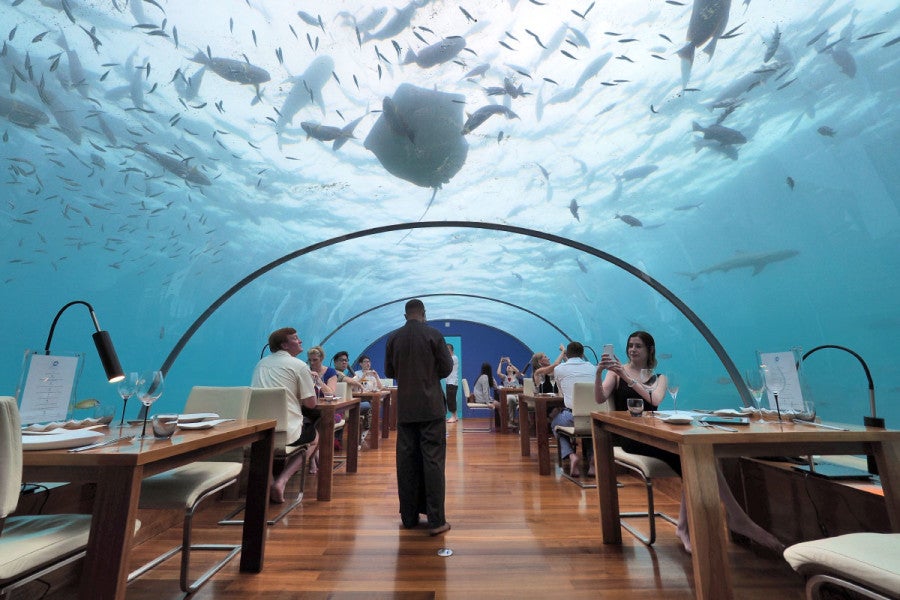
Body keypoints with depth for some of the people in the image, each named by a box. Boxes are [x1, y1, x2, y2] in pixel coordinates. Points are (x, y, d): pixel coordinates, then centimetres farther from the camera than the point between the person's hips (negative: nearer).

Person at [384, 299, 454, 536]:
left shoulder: (393, 338, 1)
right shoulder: (434, 335, -8)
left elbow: (389, 371, 9)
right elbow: (447, 368, -4)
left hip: (405, 408, 3)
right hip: (431, 407, -3)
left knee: (406, 461, 11)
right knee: (433, 461, 2)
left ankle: (409, 516, 22)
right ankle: (436, 520, 7)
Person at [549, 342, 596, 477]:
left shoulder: (559, 369, 5)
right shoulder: (593, 368, 12)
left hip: (571, 416, -2)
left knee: (555, 424, 30)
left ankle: (571, 455, 5)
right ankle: (592, 458, 14)